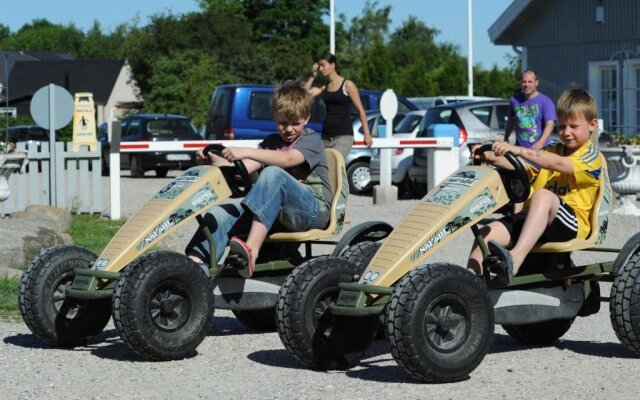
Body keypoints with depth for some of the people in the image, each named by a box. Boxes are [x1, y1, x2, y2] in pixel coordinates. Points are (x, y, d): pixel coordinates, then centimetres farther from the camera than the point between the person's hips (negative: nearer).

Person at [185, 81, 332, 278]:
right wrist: (216, 161, -15)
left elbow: (287, 159, -21)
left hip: (314, 210, -6)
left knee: (273, 173, -34)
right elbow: (244, 168, 5)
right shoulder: (271, 142, 21)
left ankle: (251, 250, -51)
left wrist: (246, 151, -32)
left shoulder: (311, 140, 2)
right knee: (222, 211, -20)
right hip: (278, 212, 6)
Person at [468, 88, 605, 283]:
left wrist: (520, 150, -31)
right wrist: (491, 157, -11)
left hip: (572, 223, -6)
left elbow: (559, 164, -18)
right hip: (533, 219, 7)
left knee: (542, 194, -37)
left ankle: (514, 260, -52)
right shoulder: (551, 151, 25)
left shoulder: (592, 156, 2)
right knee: (489, 232, -18)